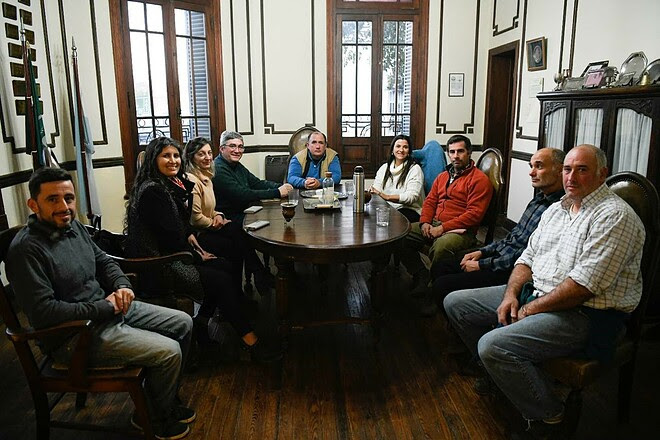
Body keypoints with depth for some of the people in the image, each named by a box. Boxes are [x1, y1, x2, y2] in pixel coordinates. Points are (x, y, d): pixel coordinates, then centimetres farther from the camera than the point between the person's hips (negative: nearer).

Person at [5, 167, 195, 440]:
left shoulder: (72, 225, 4)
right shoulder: (27, 249, -21)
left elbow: (103, 261, 16)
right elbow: (43, 312, -25)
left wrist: (122, 285, -4)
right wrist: (105, 307, -20)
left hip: (109, 308, 9)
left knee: (183, 324, 7)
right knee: (168, 352, -18)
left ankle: (168, 400, 25)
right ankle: (153, 418, 12)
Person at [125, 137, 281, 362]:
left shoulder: (174, 183, 9)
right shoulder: (152, 191, -20)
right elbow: (170, 238, -21)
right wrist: (197, 255, -7)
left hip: (174, 253, 9)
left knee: (226, 267, 3)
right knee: (222, 281, -12)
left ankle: (202, 323, 14)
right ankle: (250, 341, -3)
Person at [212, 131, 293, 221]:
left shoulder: (237, 166, 15)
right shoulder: (218, 170, -17)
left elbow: (257, 183, 11)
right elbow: (242, 195, -25)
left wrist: (280, 187, -9)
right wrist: (277, 193, -25)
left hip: (244, 212, 9)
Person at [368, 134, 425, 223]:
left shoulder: (415, 169, -1)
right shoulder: (384, 168, 17)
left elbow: (412, 196, -14)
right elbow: (376, 188, 7)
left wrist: (387, 197, -25)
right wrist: (372, 191, -20)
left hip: (409, 210, -4)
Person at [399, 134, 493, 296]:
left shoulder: (479, 179, -5)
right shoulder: (442, 176, 21)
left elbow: (474, 214, -14)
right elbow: (430, 201, 21)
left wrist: (443, 228, -17)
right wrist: (425, 222, -1)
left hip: (460, 230, -7)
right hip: (434, 224, 7)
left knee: (440, 247, -39)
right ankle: (421, 276, -6)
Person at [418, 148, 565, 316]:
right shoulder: (539, 199, 11)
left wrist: (481, 265, -14)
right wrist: (482, 252, 10)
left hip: (510, 271, -10)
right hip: (499, 254, 10)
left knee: (443, 284, -15)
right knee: (440, 268, 6)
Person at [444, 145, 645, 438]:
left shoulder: (614, 216, -14)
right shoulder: (556, 209, 14)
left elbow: (584, 285, -22)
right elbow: (528, 257, 14)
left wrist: (531, 309, -15)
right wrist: (511, 294, -4)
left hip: (583, 313, -9)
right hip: (532, 293, 9)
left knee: (493, 345, -29)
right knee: (455, 303, 5)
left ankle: (548, 416, -3)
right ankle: (499, 371, 20)